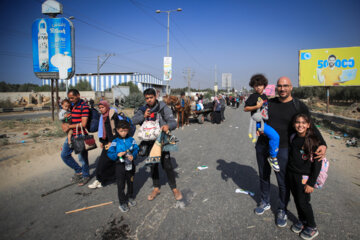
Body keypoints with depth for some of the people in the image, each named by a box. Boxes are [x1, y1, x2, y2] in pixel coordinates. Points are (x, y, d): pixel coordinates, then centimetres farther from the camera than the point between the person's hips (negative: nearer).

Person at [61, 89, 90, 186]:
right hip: (71, 135, 8)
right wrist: (64, 125, 0)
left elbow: (83, 124, -18)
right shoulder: (71, 105, 12)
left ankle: (85, 175, 24)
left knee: (82, 157, 3)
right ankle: (78, 170, 28)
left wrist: (69, 126, -10)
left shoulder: (84, 106, -13)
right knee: (64, 154, 13)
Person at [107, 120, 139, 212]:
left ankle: (130, 197, 41)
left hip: (130, 164, 2)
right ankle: (122, 203, 19)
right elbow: (110, 153, -9)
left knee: (130, 182, 19)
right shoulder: (115, 142, -8)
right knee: (121, 185, 5)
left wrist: (133, 156, -22)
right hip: (120, 166, -2)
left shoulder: (131, 140, -4)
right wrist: (118, 155, -26)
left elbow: (136, 149, -4)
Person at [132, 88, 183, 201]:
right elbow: (133, 121, -4)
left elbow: (173, 121, -15)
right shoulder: (143, 110, 4)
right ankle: (156, 188, 31)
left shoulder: (163, 108, -8)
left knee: (167, 165, -2)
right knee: (153, 165, 14)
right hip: (149, 142, 4)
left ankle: (174, 188, 17)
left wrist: (168, 126, -39)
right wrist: (143, 116, -23)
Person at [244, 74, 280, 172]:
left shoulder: (264, 96, 16)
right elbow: (245, 108, -10)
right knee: (275, 136, -24)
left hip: (266, 121, 9)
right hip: (259, 122, -9)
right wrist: (257, 106, -20)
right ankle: (273, 157, -9)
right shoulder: (253, 96, -6)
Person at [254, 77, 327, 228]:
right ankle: (265, 202, 39)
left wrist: (322, 144, -18)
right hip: (263, 146, 4)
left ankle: (282, 210, 30)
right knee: (263, 176, 17)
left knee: (283, 182, 7)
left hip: (282, 149, -3)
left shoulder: (299, 106, -6)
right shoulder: (269, 103, 3)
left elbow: (311, 127, -4)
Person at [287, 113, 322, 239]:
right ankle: (302, 221, 37)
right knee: (296, 200, 15)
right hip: (291, 174, 5)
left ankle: (312, 228, 24)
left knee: (303, 202, 2)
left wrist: (311, 183, -14)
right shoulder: (293, 137, 2)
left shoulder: (313, 141, -14)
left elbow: (317, 164, -13)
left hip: (304, 176, -5)